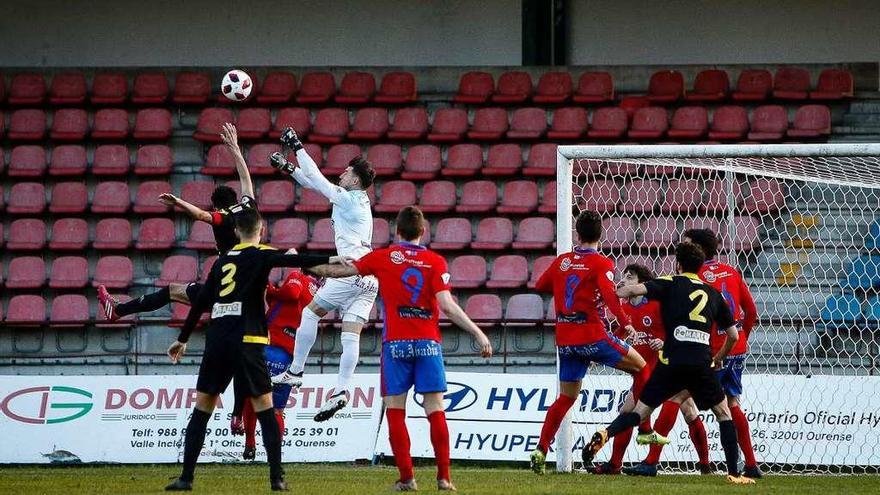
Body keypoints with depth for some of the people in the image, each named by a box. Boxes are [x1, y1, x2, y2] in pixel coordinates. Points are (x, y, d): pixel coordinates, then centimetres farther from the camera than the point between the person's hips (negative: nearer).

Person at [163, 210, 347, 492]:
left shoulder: (223, 261, 18)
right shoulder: (260, 256, 2)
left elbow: (201, 302, 20)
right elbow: (289, 260, -19)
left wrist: (183, 339, 27)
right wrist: (328, 261, -28)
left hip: (216, 340, 4)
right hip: (245, 341, -4)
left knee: (202, 409, 9)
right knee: (264, 408, 1)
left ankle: (186, 477, 3)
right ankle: (276, 477, -5)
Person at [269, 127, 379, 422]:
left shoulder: (348, 199, -5)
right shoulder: (359, 200, 20)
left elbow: (317, 181, -2)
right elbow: (316, 183, 27)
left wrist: (297, 147, 7)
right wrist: (289, 168, 27)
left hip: (352, 271, -8)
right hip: (369, 279, 8)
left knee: (311, 313, 5)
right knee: (351, 335, -1)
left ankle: (295, 372, 8)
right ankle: (341, 391, -11)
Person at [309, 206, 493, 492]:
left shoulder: (384, 258, 3)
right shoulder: (435, 262, 0)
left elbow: (342, 270, 12)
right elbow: (447, 305, -10)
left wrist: (311, 267, 29)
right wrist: (478, 334, -6)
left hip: (396, 344, 0)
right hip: (428, 343, 0)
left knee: (395, 412, 3)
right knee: (436, 412, 3)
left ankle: (407, 478, -4)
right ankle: (444, 477, -2)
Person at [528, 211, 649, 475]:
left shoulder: (561, 262, 8)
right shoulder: (601, 264, -8)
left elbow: (540, 286, 21)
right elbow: (609, 294, -23)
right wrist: (625, 324, -26)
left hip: (564, 340, 5)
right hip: (592, 335, -5)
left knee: (566, 397, 14)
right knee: (640, 367, 10)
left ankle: (541, 450, 2)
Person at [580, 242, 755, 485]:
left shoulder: (670, 284, 10)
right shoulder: (713, 294, 19)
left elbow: (635, 290, -8)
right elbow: (733, 335, 24)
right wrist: (719, 358, 41)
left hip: (671, 362, -1)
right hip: (702, 363, 1)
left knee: (641, 411, 8)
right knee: (723, 413, 17)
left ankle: (605, 434, -19)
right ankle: (734, 472, 9)